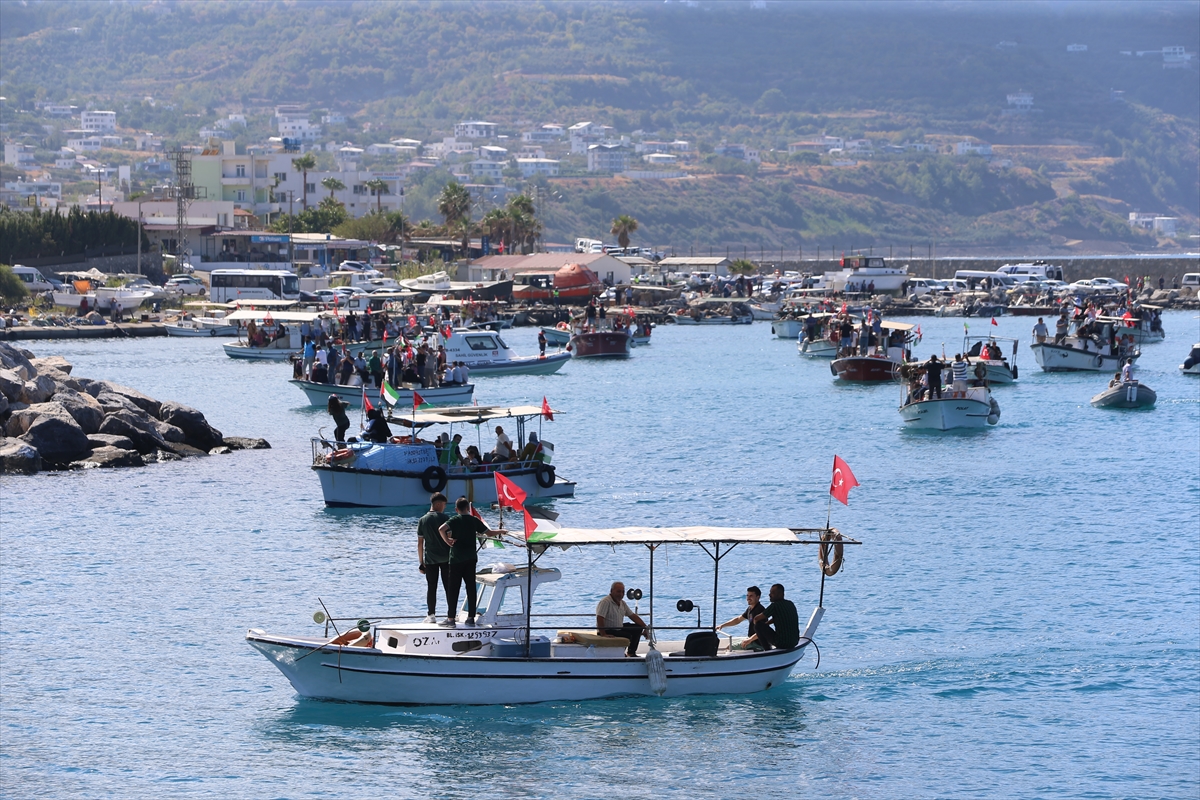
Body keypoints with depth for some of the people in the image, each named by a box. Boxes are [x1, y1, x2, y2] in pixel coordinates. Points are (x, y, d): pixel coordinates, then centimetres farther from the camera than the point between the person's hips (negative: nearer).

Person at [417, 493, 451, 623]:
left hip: (430, 559, 1)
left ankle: (431, 615, 6)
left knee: (431, 587, 7)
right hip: (446, 558, -1)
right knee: (448, 587, 6)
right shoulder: (445, 518, -7)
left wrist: (421, 562, 6)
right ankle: (451, 614, 8)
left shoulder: (422, 521, 1)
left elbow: (420, 543, 1)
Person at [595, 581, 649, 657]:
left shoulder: (622, 603, 9)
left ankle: (631, 652, 17)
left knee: (638, 628, 8)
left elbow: (632, 616, 12)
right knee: (627, 636, -28)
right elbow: (600, 618, -29)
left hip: (618, 628, 9)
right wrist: (603, 635, -37)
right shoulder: (605, 602, -20)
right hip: (608, 632, -9)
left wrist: (645, 627, 2)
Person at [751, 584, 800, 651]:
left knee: (758, 625, -1)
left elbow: (756, 619, -6)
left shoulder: (775, 606, -14)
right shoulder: (791, 604, 10)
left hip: (782, 644, -8)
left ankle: (768, 650, 4)